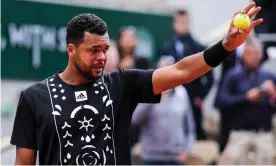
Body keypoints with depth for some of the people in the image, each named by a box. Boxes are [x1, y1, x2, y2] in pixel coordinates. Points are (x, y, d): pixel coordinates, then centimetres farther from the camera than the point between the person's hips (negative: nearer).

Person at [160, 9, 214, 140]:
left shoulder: (199, 48, 1)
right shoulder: (166, 48, 6)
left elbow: (209, 77, 2)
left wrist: (200, 96, -4)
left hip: (193, 103, -1)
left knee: (197, 134, 1)